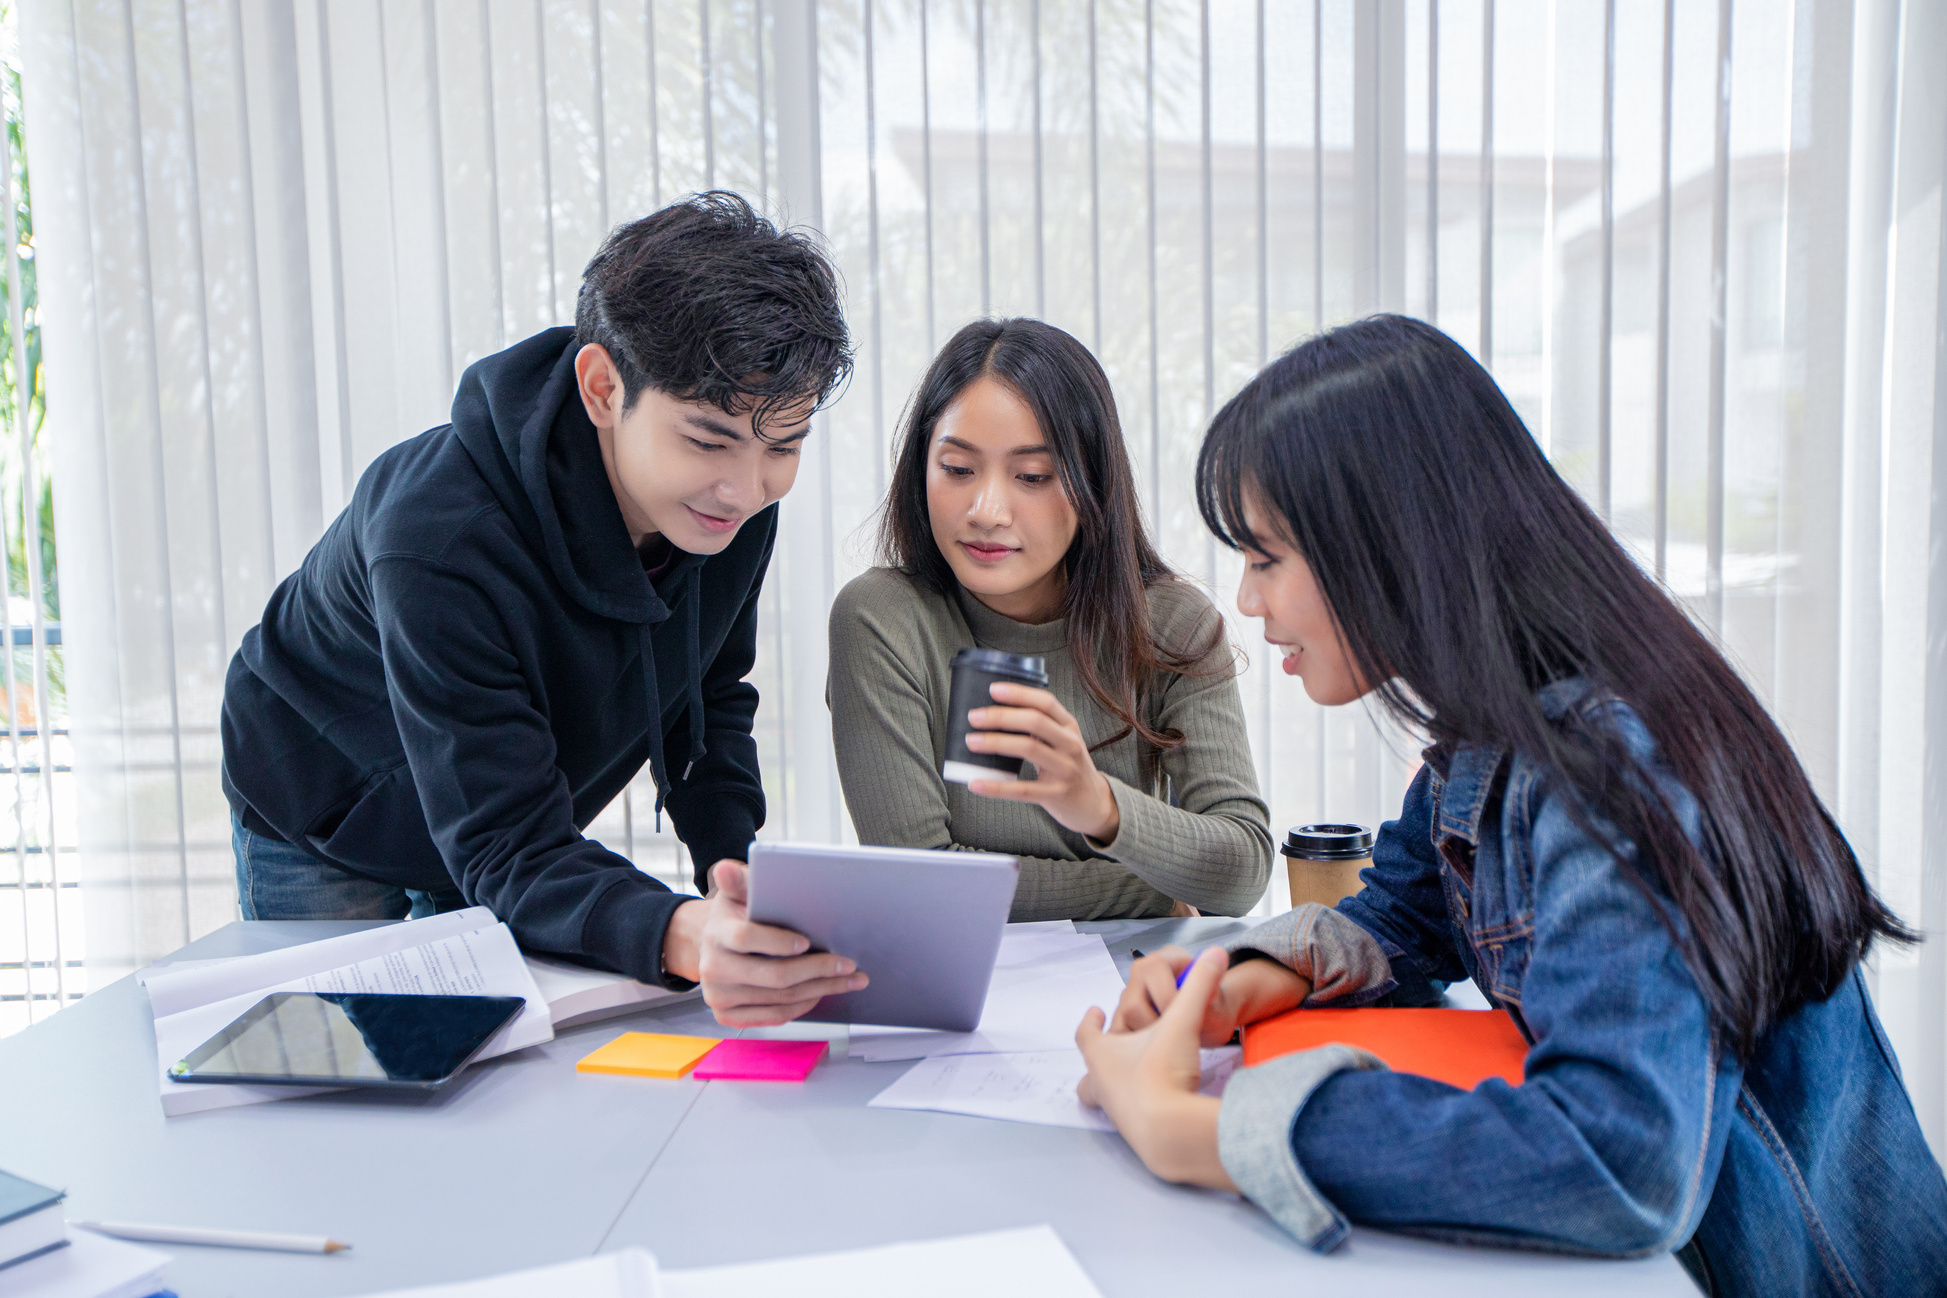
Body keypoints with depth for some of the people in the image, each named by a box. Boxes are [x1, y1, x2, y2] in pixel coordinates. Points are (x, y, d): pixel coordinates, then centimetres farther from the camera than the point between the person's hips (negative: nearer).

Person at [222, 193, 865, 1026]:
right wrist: (685, 939, -63)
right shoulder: (439, 537, -42)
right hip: (322, 831, -4)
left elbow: (709, 692, -5)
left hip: (508, 824, 5)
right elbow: (504, 852, -43)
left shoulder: (731, 494, -22)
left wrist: (731, 864, -22)